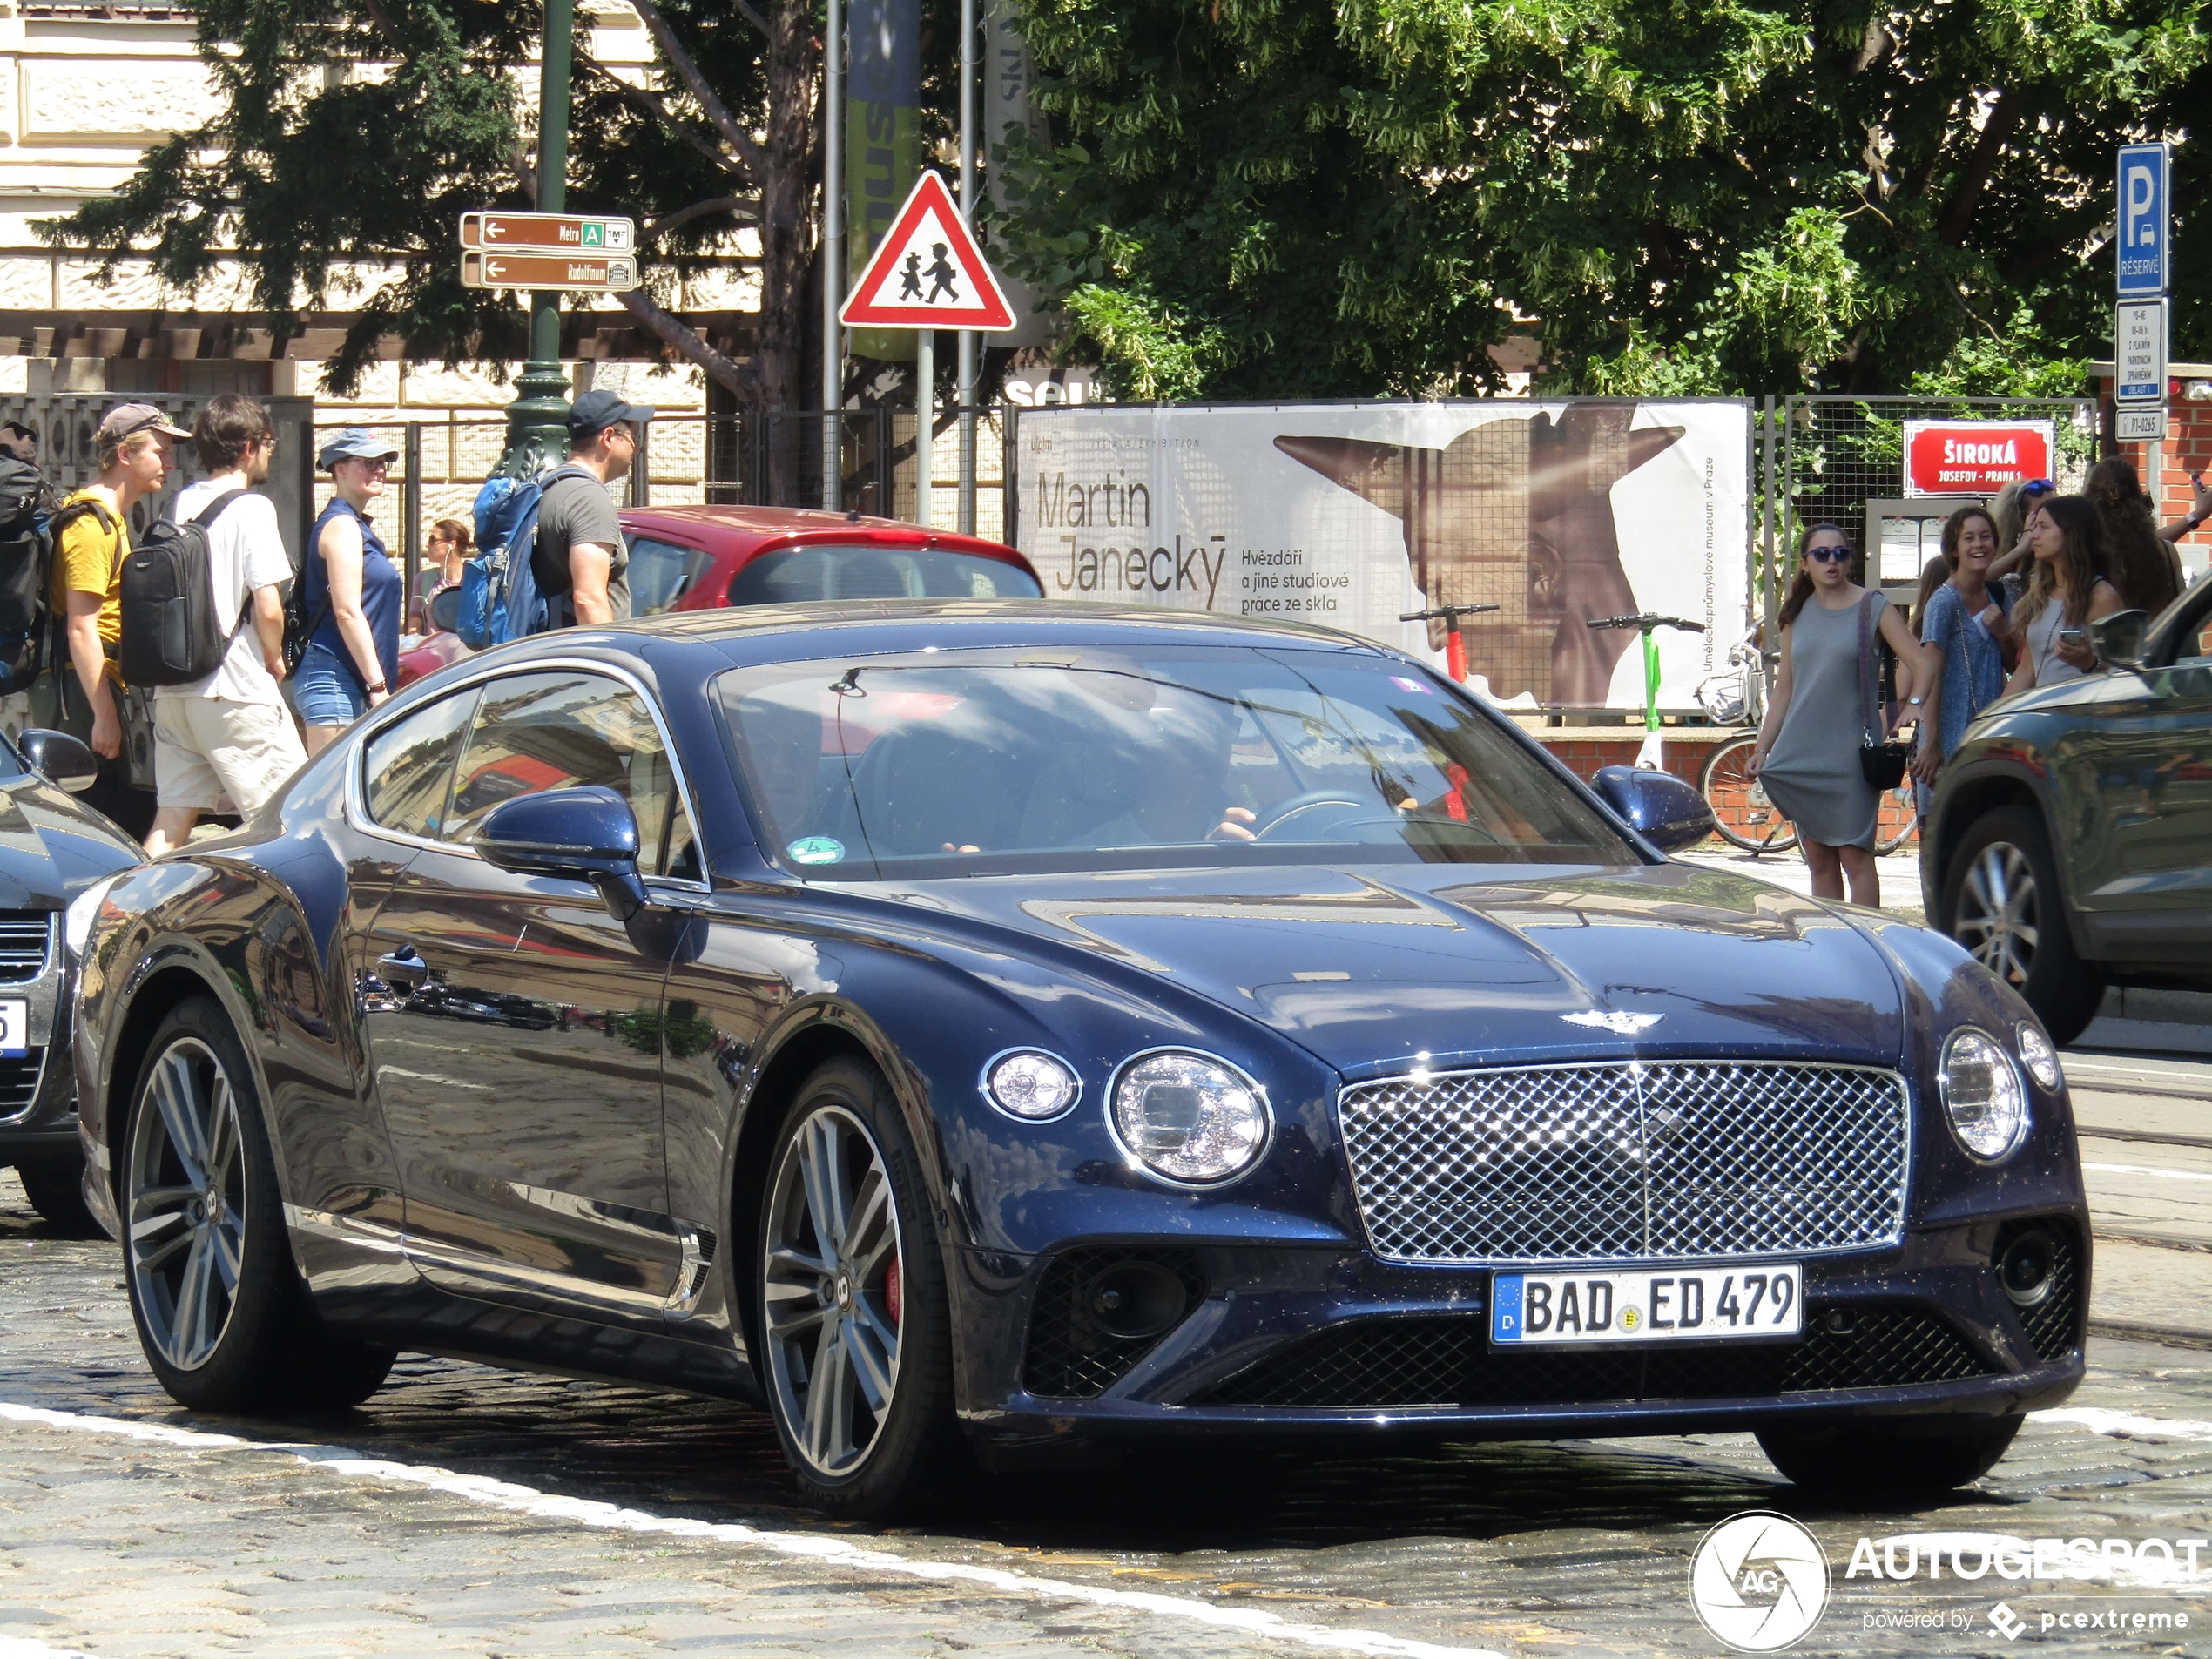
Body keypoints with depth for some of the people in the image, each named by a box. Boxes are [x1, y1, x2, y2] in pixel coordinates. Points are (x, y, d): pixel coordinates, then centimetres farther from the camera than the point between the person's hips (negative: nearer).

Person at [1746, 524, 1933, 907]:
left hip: (1850, 752, -4)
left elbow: (1921, 665, -7)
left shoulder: (1873, 608, -1)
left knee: (1854, 855, -8)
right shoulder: (1798, 614, 11)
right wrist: (1762, 749, 9)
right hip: (1801, 753, 4)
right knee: (1819, 859, 6)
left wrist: (1906, 716, -20)